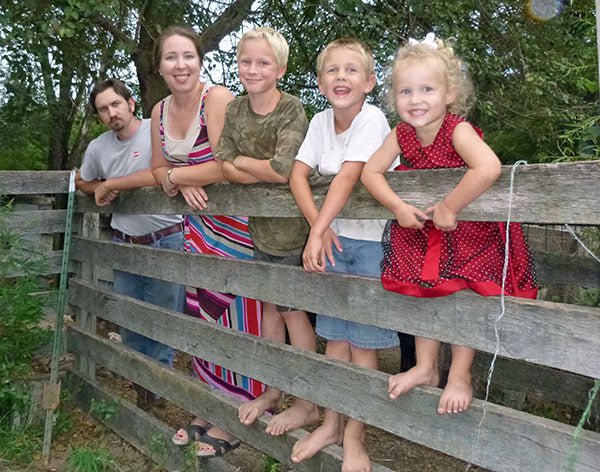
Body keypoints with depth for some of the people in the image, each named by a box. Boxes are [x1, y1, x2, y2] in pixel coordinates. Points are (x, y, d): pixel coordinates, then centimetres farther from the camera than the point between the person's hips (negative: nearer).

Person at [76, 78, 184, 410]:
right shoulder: (98, 147, 5)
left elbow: (160, 174, -28)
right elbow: (82, 182, 24)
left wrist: (109, 184, -15)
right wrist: (100, 190, -1)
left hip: (165, 240, -5)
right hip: (124, 243, 6)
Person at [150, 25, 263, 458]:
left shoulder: (217, 98, -14)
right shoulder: (160, 111, 8)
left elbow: (225, 166, -22)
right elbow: (159, 169, 14)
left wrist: (174, 175, -8)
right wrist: (183, 184, -9)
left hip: (234, 223, -7)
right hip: (198, 223, 7)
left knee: (232, 316, -1)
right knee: (204, 312, 11)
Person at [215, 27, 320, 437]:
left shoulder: (292, 110, -15)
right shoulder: (235, 110, 4)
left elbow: (282, 170, -25)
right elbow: (223, 167, -3)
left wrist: (240, 161, -10)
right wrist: (264, 172, -17)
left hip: (290, 223, -6)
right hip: (258, 223, 6)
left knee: (292, 310, 2)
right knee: (269, 305, 15)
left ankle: (307, 404, 18)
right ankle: (272, 390, 32)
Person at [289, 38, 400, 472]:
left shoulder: (372, 119, -15)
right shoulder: (321, 122, 3)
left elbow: (347, 176, -24)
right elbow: (297, 175, -4)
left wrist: (316, 232, -28)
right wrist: (320, 228, -17)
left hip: (371, 240, -5)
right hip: (334, 239, 5)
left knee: (362, 340, 1)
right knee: (335, 337, 11)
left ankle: (354, 435, 16)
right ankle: (331, 423, 26)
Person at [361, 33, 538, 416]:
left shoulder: (458, 130, -28)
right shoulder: (402, 135, -10)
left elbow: (489, 168, -45)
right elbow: (370, 171, -8)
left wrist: (449, 207, -37)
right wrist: (398, 207, -21)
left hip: (469, 233, -5)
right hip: (423, 232, 6)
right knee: (424, 293, 11)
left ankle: (460, 376, 18)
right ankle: (426, 368, 28)